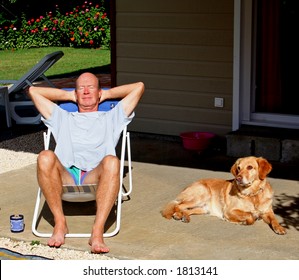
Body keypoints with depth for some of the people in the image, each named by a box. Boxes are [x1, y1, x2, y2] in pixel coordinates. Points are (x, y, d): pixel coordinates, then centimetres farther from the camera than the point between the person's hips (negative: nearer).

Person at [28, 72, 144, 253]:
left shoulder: (111, 118, 35)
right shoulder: (63, 118, 39)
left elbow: (139, 87, 31)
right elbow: (33, 91, 39)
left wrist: (107, 94, 38)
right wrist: (69, 95, 41)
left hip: (96, 176, -1)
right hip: (65, 175, 1)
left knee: (112, 161, -37)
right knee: (45, 157, -34)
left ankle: (97, 231, -43)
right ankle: (60, 223, -25)